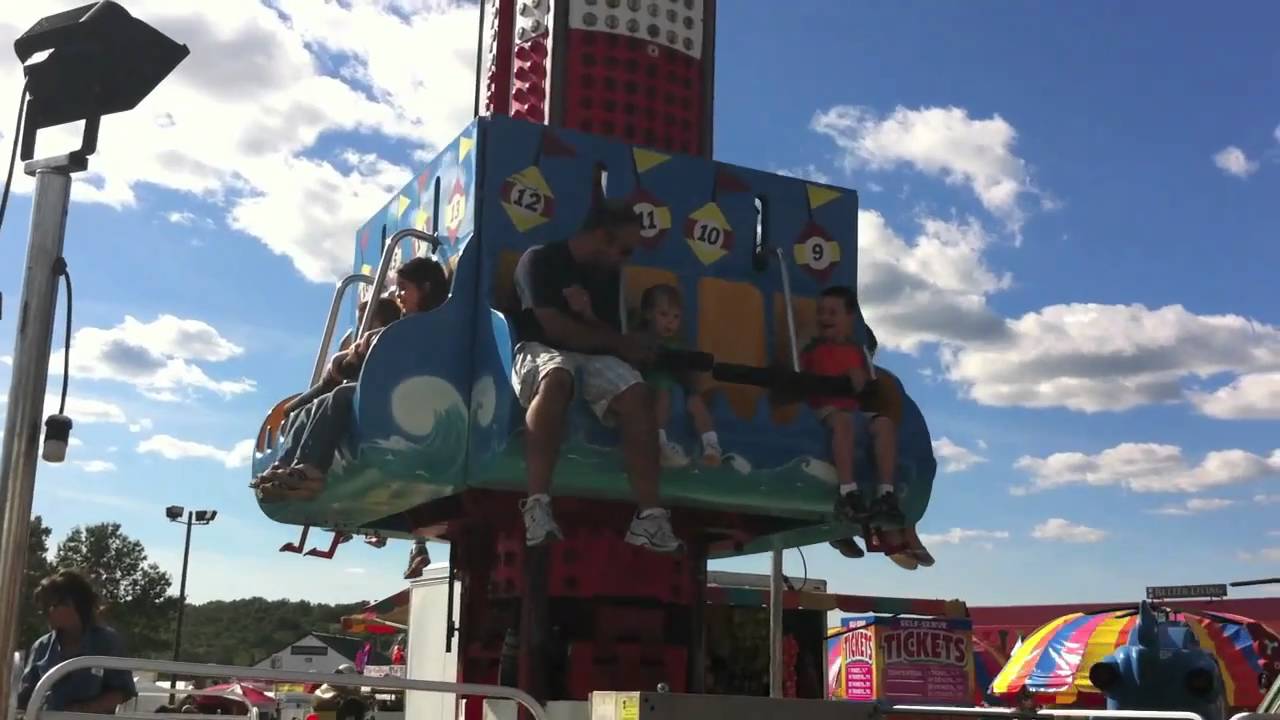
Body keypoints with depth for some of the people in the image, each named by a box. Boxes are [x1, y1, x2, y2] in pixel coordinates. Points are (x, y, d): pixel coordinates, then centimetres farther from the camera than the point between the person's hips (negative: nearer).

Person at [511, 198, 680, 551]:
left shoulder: (609, 274, 17)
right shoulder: (540, 260, -3)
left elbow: (610, 336, 12)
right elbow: (555, 328, -13)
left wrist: (589, 316, -11)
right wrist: (620, 343, -4)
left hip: (594, 358, 6)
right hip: (540, 350, -5)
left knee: (637, 395, -25)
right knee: (556, 379, -41)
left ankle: (648, 515, -30)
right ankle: (537, 504, -48)